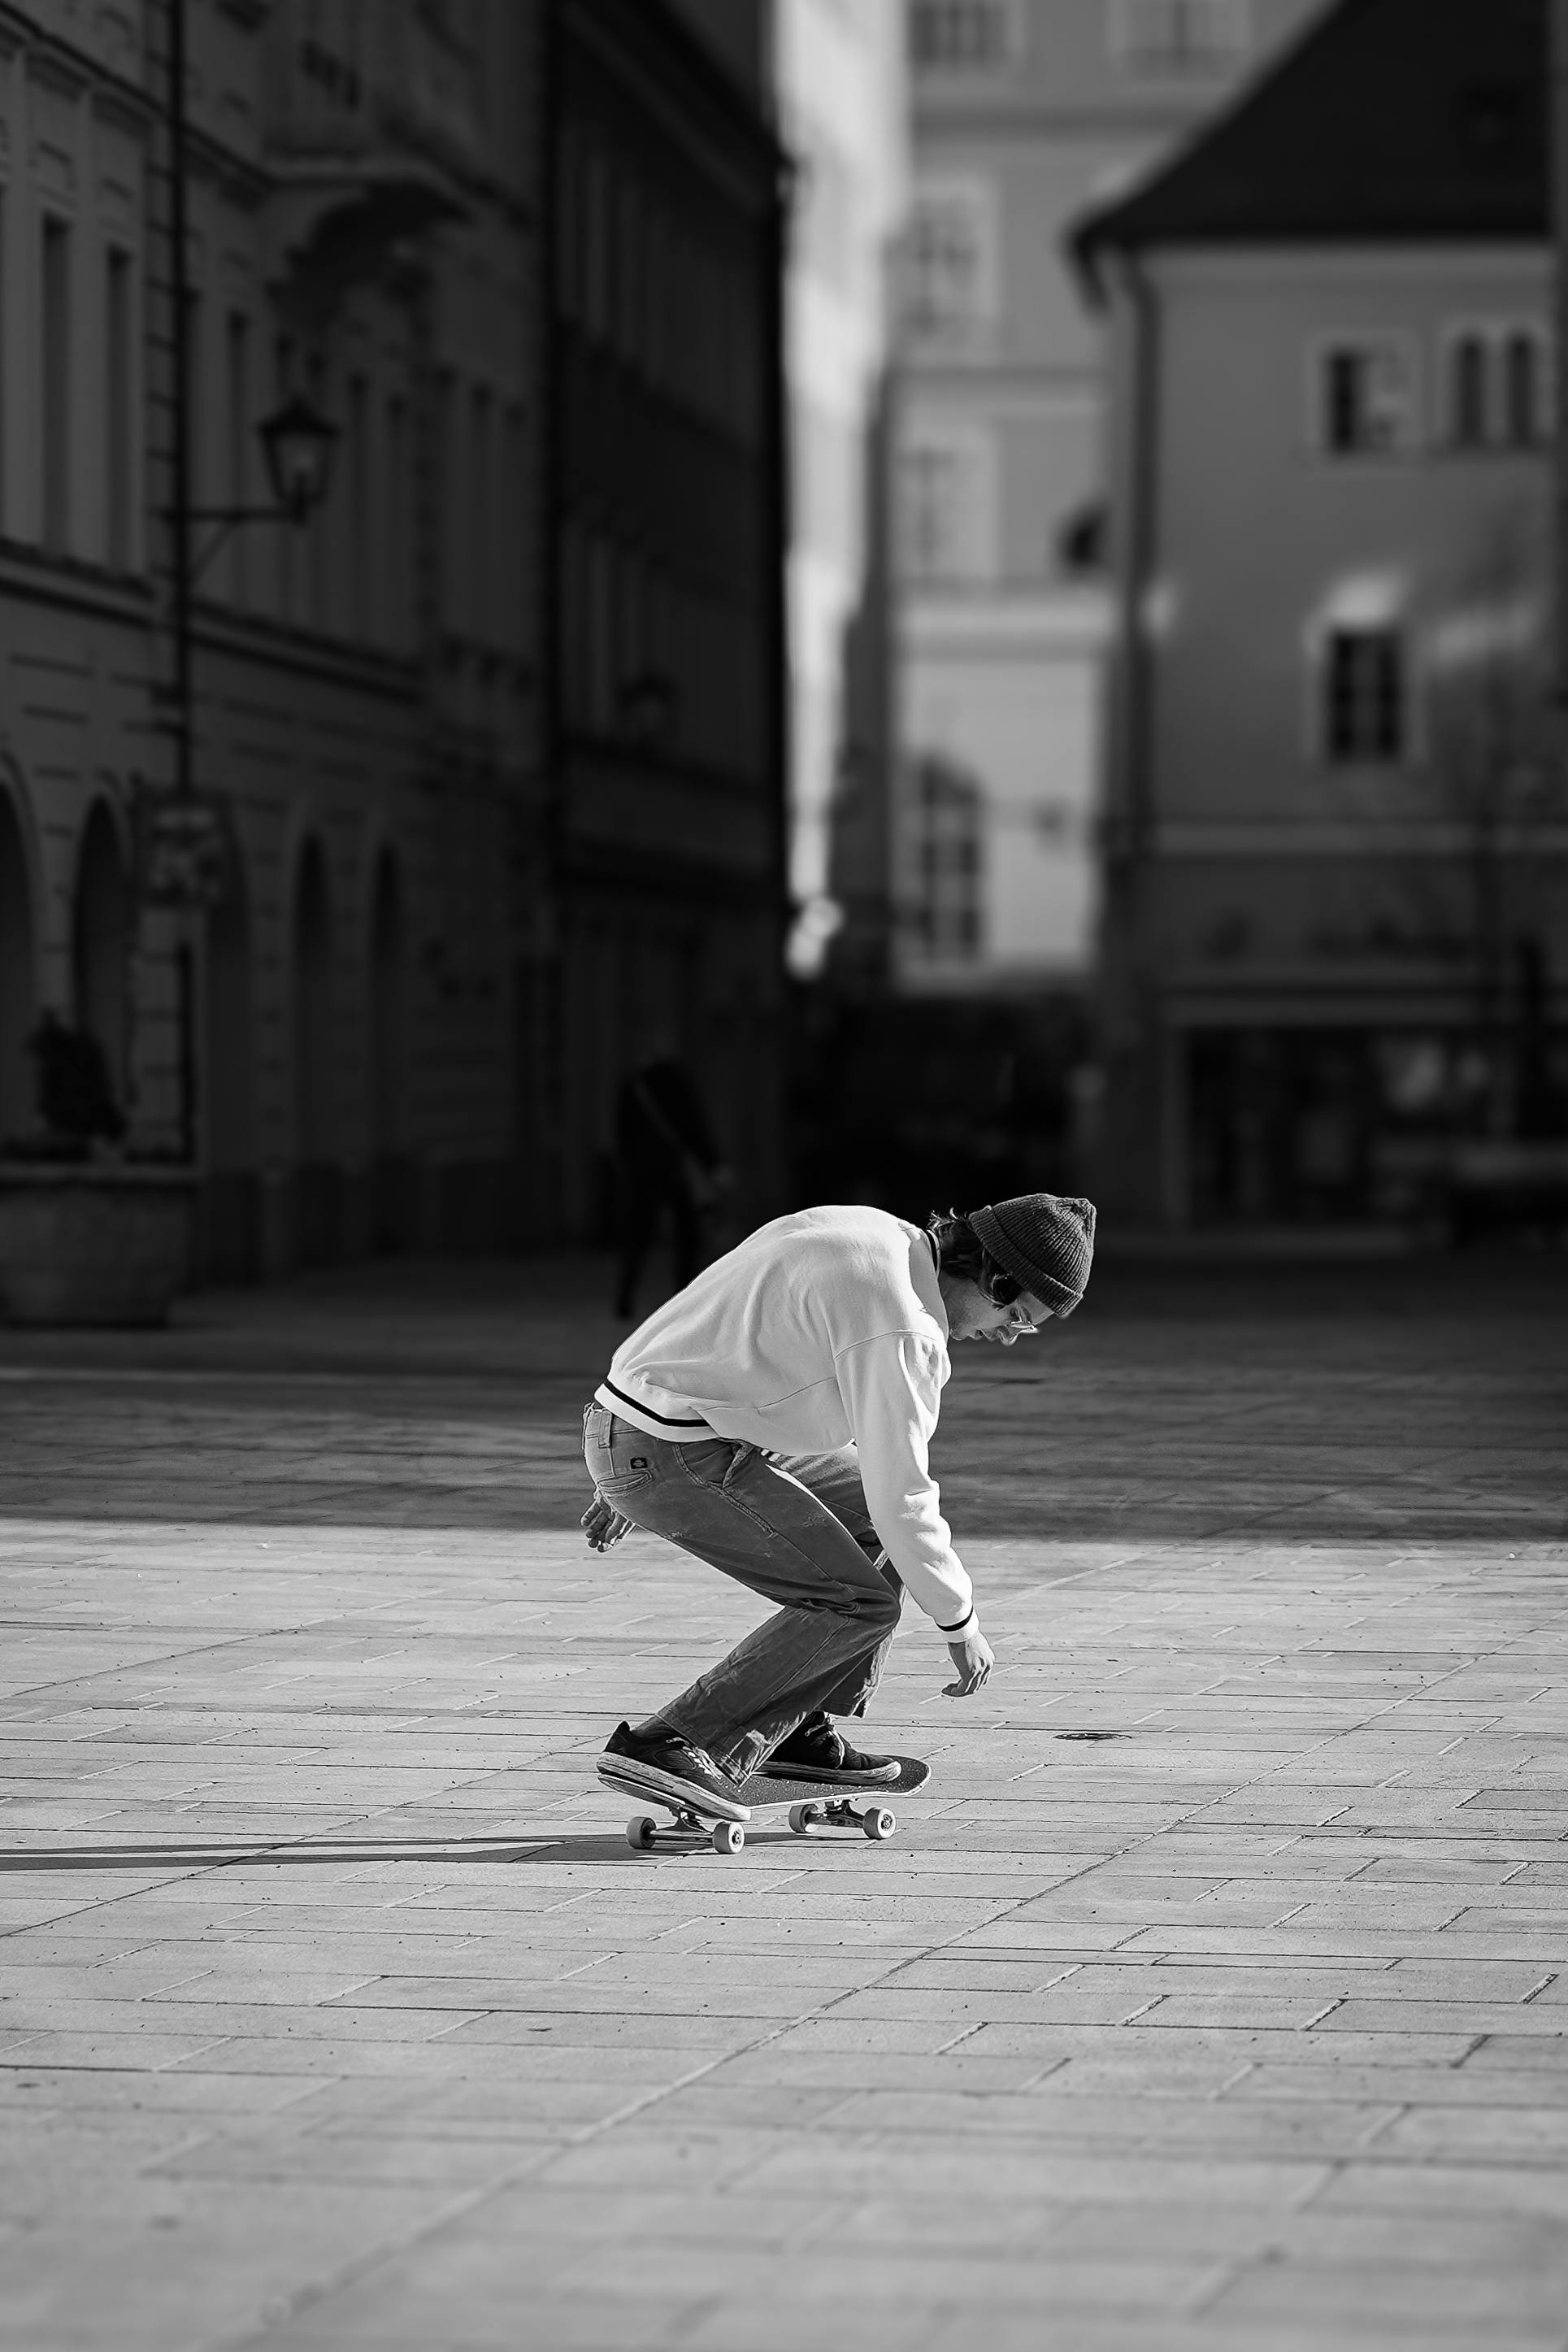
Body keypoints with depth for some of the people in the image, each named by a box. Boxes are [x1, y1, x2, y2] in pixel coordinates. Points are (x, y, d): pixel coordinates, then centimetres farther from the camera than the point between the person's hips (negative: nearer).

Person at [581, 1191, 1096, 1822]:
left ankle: (800, 1732, 19)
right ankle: (671, 1746, -12)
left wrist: (622, 1482, 27)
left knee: (876, 1521, 17)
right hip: (676, 1456, -10)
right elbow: (900, 1494, -18)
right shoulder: (899, 1331, -20)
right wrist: (960, 1623, -4)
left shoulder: (870, 1233, 11)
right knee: (857, 1604, -10)